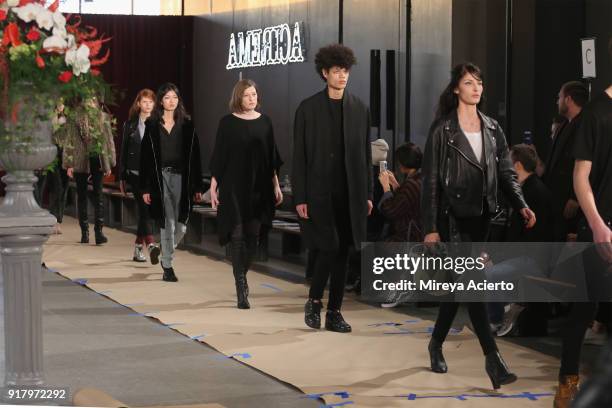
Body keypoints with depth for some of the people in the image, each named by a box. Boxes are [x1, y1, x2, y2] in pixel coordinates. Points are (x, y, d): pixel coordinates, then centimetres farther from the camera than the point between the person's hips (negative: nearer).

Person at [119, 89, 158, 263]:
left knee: (145, 210, 7)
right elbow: (124, 151, 10)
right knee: (144, 208, -13)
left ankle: (138, 248, 18)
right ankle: (150, 244, -24)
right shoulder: (130, 124, 6)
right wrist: (122, 177, 8)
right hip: (135, 173, -1)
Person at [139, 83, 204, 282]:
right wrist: (145, 188, -4)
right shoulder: (152, 126, 2)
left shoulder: (187, 125, 5)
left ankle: (164, 252, 31)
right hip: (161, 178, -2)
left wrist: (197, 187, 1)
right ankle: (168, 267, 7)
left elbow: (195, 157, 5)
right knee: (168, 224, -3)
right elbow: (145, 157, 1)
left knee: (181, 227, 3)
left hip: (181, 178, 2)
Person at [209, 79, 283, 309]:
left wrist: (276, 185, 8)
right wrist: (213, 186, -5)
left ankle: (242, 278, 28)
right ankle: (241, 290, -7)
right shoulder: (228, 122, -2)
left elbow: (271, 155, 11)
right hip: (234, 186, -3)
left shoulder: (264, 122, 7)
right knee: (238, 235, -6)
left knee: (252, 235, 8)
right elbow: (219, 155, -2)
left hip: (259, 186, 3)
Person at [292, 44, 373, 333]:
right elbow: (299, 156, -2)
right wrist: (299, 198, -7)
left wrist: (367, 194, 6)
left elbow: (366, 154, 10)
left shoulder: (359, 109, 8)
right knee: (329, 247, -11)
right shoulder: (308, 109, -1)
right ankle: (314, 301, 12)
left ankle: (334, 312, 14)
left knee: (342, 251, 5)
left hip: (350, 193, 3)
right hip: (319, 192, -3)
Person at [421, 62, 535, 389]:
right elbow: (430, 181, -5)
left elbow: (506, 172, 8)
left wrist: (521, 205, -10)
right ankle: (492, 357, -15)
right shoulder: (442, 130, -4)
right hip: (453, 216, -5)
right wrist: (430, 228, -9)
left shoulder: (492, 129, 10)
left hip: (480, 215, 5)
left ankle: (437, 343, 31)